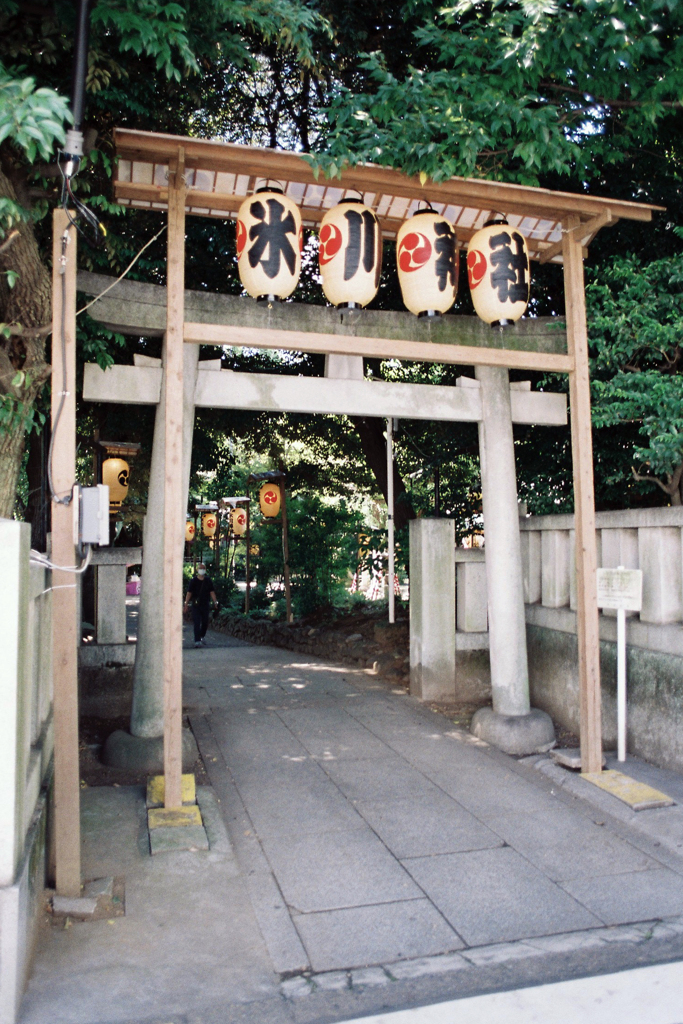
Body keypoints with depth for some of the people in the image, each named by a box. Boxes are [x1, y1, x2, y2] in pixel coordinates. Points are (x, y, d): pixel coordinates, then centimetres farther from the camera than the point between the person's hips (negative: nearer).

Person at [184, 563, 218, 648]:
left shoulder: (208, 580, 6)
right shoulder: (193, 581, 0)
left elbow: (212, 592, 7)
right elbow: (189, 593, -1)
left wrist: (215, 602, -1)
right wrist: (186, 603, -8)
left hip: (205, 604, 3)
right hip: (196, 605, -3)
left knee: (205, 622, 11)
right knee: (197, 623, -8)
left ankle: (202, 637, 35)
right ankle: (197, 641, -10)